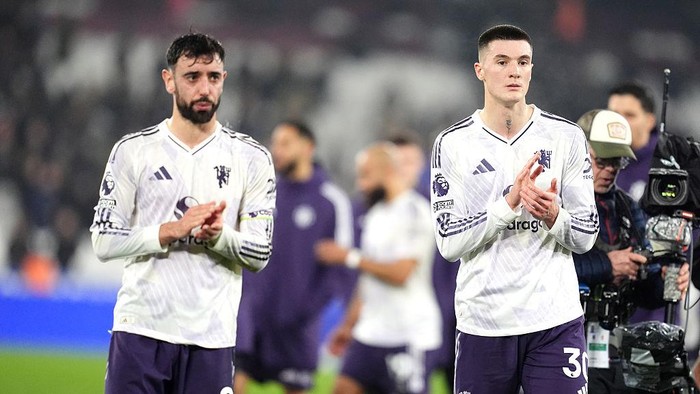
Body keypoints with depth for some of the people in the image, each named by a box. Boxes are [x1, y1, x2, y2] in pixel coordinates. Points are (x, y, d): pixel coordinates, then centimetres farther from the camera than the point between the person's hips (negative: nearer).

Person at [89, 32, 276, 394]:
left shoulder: (251, 158, 6)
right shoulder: (133, 150, 3)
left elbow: (260, 255, 4)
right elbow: (104, 242, 0)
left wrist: (219, 236, -17)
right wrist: (172, 231, -14)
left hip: (212, 336, 1)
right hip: (141, 327, -1)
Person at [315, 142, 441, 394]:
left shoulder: (414, 212, -14)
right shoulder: (377, 214, 14)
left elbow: (400, 273, -22)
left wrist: (350, 258, -14)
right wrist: (349, 324, 20)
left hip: (408, 335, -9)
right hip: (371, 332, 9)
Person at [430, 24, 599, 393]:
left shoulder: (565, 137, 4)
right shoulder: (452, 144, 1)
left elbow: (585, 237, 4)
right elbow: (449, 244, -6)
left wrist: (552, 217, -18)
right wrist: (509, 204, -18)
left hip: (555, 321, 0)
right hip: (483, 322, 0)